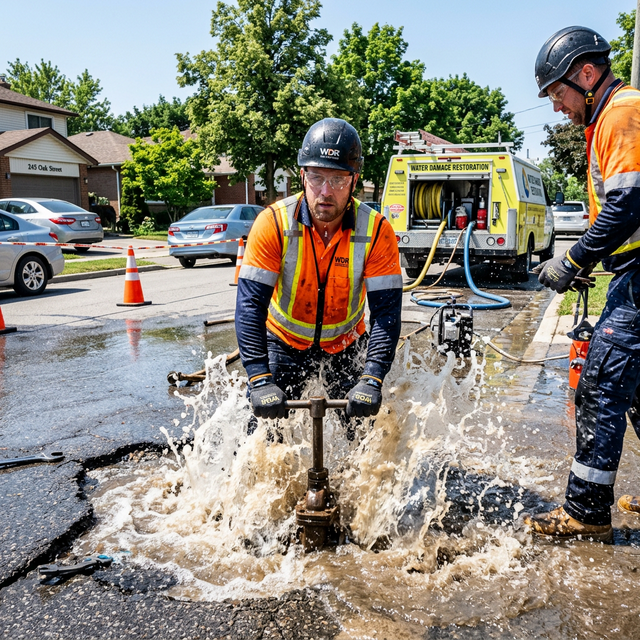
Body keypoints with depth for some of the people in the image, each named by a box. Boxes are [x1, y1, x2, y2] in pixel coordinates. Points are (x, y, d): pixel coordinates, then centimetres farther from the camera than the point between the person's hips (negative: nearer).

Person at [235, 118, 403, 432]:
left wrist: (372, 380, -36)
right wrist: (260, 379, -39)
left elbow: (387, 311, -24)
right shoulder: (273, 223, -24)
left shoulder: (376, 231, -22)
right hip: (284, 343, 0)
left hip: (346, 344, 1)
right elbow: (250, 303, -28)